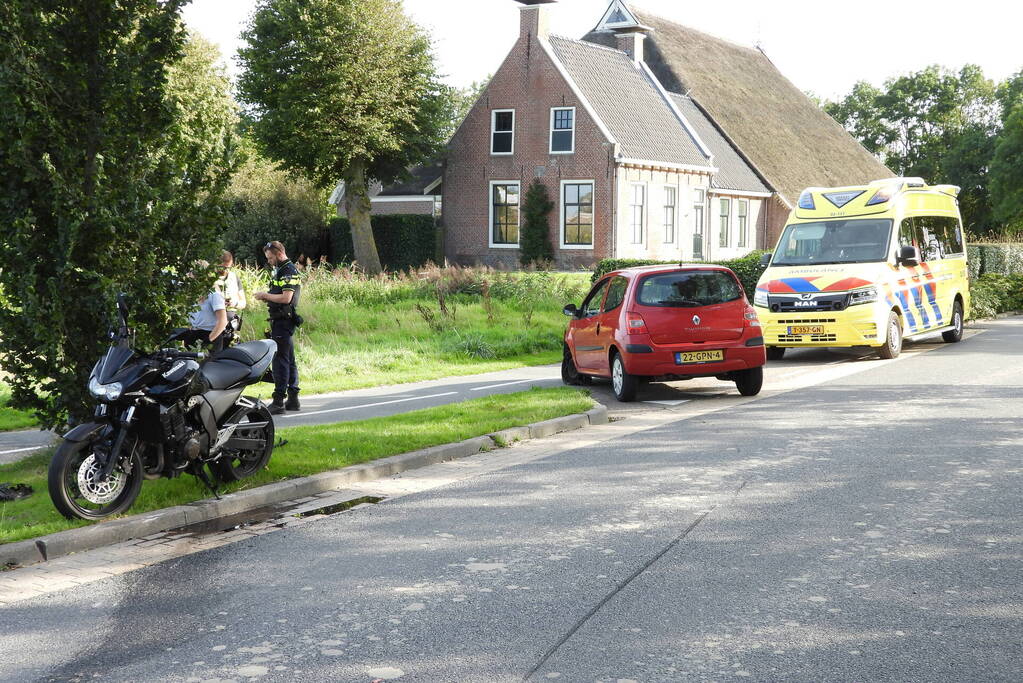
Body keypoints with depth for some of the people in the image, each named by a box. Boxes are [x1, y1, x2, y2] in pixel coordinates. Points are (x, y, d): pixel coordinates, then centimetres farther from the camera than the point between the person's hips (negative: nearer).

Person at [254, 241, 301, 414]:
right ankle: (293, 399, 16)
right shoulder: (281, 270, 20)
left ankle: (278, 400, -11)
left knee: (280, 360, -10)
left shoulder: (288, 271, -12)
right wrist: (266, 297, 7)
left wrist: (266, 296, -10)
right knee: (289, 360, 11)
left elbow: (286, 298, -21)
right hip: (282, 320, 11)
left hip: (283, 320, -11)